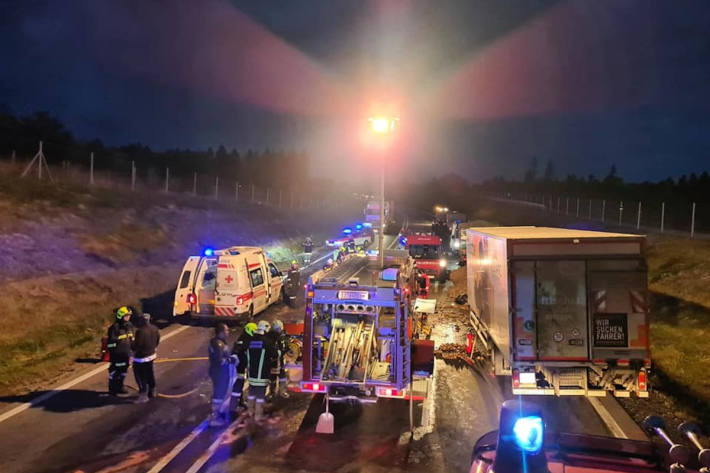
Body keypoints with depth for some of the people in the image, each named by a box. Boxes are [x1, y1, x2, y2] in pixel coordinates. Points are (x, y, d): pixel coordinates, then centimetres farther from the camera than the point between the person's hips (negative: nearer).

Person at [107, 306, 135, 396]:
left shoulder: (129, 325, 4)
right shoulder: (114, 328, -19)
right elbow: (111, 343, -16)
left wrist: (131, 353, 16)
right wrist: (111, 355, -15)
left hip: (126, 354, 7)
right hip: (116, 355, -7)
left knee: (123, 371, 17)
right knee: (114, 372, 4)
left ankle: (119, 387, 32)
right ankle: (112, 389, 18)